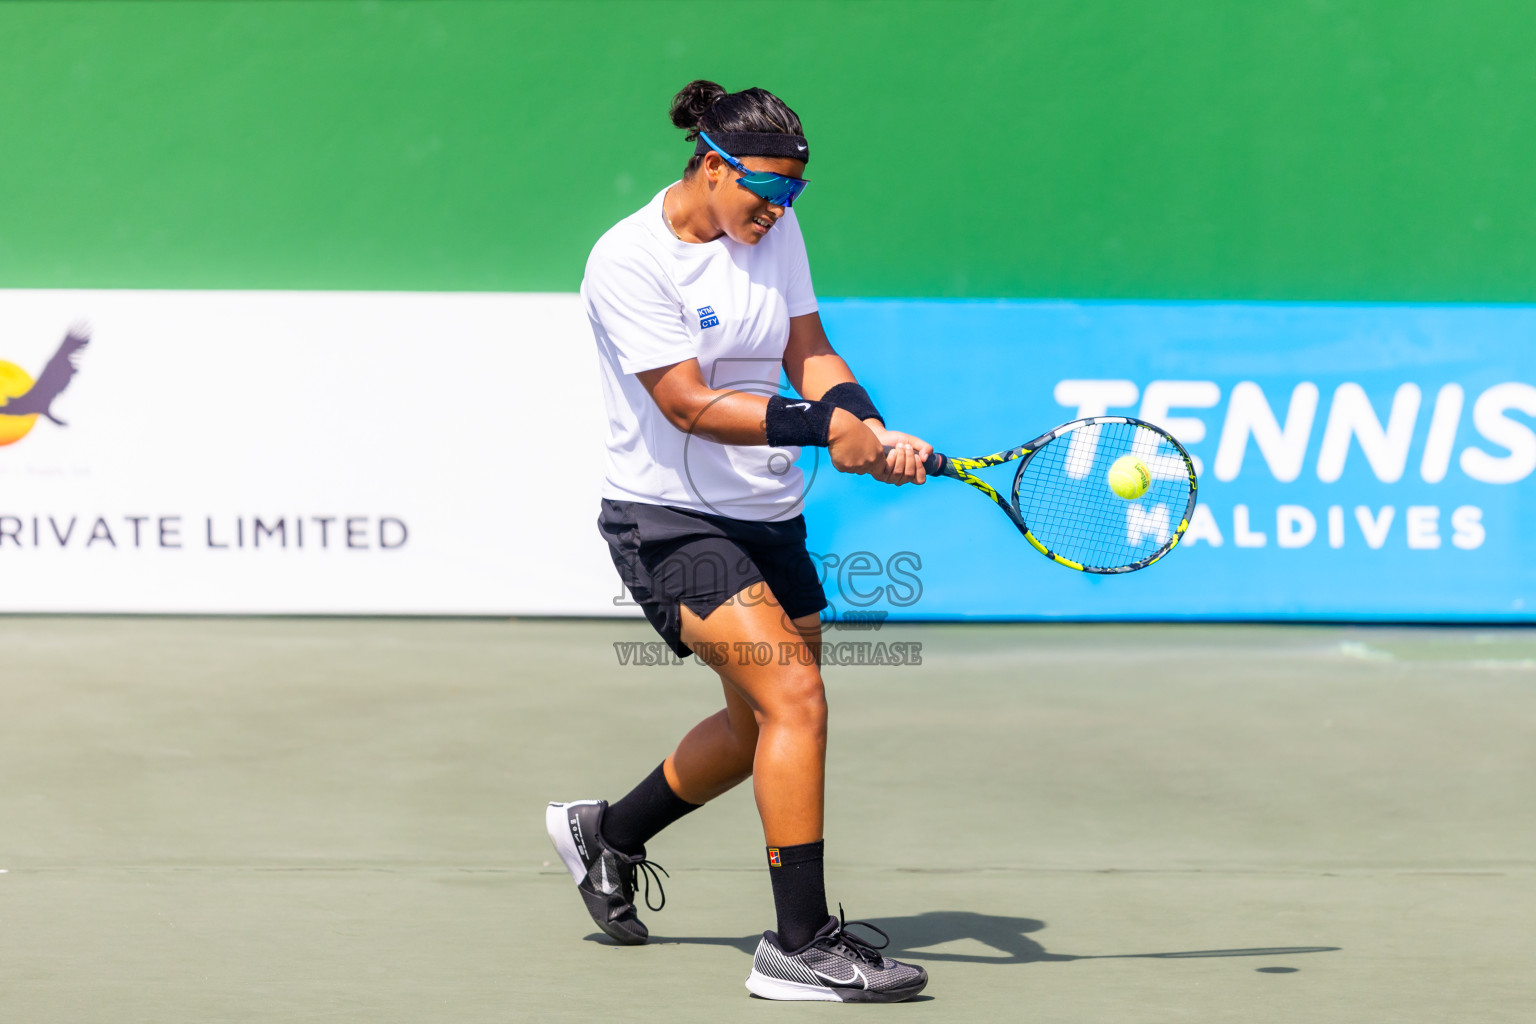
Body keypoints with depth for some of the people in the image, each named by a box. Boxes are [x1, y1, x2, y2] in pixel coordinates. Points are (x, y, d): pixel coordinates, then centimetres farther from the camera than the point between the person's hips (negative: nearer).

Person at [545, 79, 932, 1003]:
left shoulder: (774, 232, 4)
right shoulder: (629, 261, -18)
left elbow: (807, 353, 5)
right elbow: (690, 404, -22)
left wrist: (871, 430, -14)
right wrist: (822, 428, -27)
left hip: (767, 518, 8)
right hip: (667, 519, -8)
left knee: (760, 725, 16)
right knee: (796, 700, -20)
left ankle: (608, 833, 41)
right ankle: (801, 945, -17)